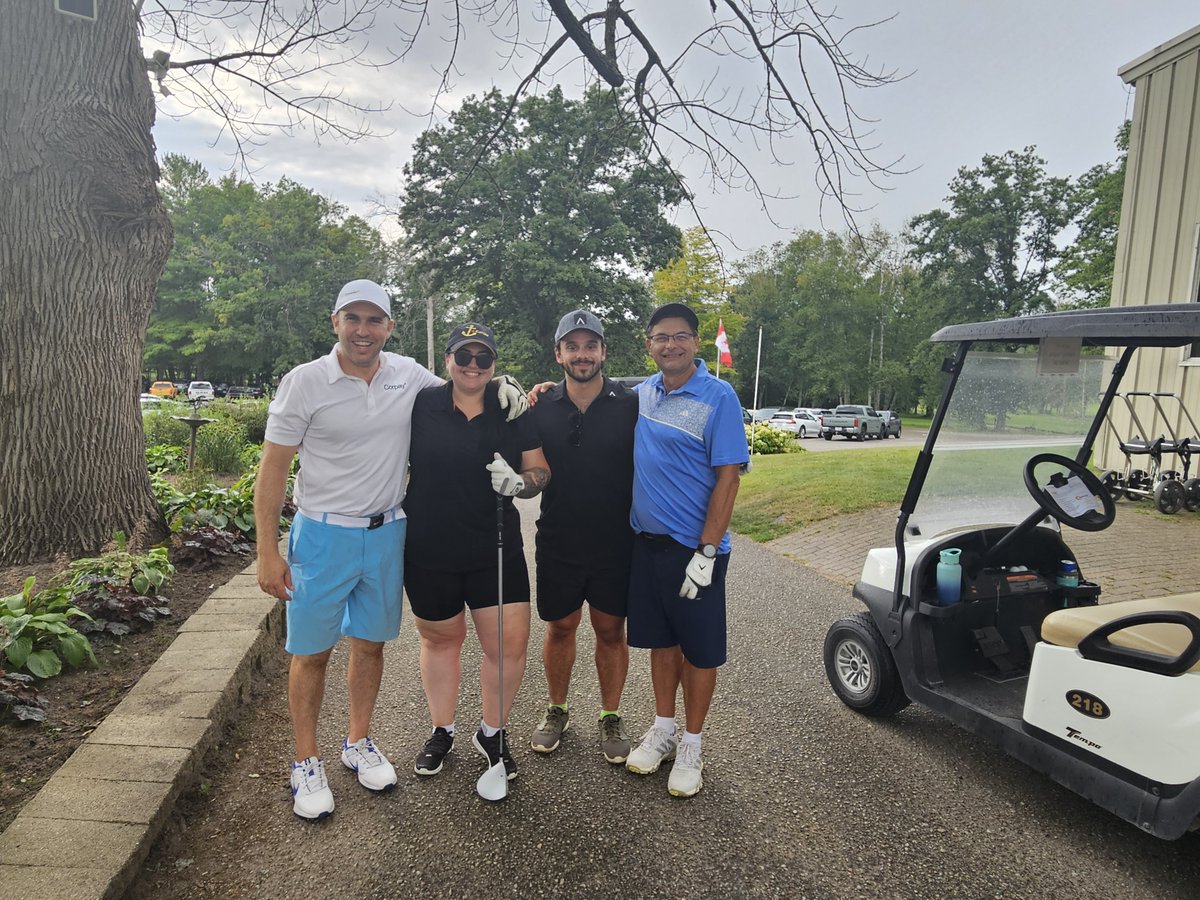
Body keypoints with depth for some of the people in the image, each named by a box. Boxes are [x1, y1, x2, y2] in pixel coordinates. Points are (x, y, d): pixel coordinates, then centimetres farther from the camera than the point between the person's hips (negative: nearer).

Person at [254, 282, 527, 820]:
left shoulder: (409, 375, -1)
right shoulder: (305, 382, -10)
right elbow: (272, 470, -7)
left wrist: (503, 385, -4)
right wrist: (268, 552, -11)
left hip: (387, 534, 3)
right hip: (323, 534, -3)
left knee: (370, 644, 16)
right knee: (312, 652, 7)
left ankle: (358, 743, 37)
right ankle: (306, 762, 28)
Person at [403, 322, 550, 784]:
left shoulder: (514, 413, 0)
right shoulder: (421, 406, -4)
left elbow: (541, 471, 3)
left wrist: (519, 482, -18)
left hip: (495, 550, 1)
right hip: (429, 551, 0)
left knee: (510, 642, 2)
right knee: (440, 639, 17)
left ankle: (492, 732, 28)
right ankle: (442, 731, 40)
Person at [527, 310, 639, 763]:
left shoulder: (630, 406, -6)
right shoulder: (541, 408, -1)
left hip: (615, 543, -1)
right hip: (558, 542, 2)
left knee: (610, 629, 11)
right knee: (560, 627, 15)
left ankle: (611, 717, 31)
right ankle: (557, 711, 36)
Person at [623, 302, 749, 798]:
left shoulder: (717, 396, -11)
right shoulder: (642, 393, 6)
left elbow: (728, 477, -14)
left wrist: (707, 552, -18)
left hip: (694, 548, -5)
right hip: (646, 541, 5)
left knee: (699, 649, 9)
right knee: (661, 640, 17)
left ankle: (691, 745, 26)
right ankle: (663, 730, 35)